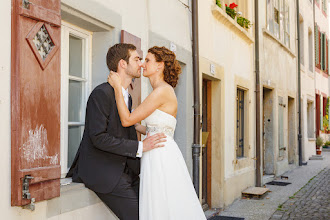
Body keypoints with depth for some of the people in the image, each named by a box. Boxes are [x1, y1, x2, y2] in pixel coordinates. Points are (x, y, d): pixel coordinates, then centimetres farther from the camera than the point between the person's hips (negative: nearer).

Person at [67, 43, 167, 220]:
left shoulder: (127, 97, 14)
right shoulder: (102, 93, -15)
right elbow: (98, 138, -22)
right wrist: (140, 147, -21)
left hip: (123, 169, 8)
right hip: (101, 171, -8)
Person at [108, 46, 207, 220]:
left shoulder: (162, 90, -14)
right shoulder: (163, 91, 16)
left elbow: (127, 120, -13)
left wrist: (117, 87, -7)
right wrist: (135, 127, 26)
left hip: (162, 157, -10)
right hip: (159, 155, 10)